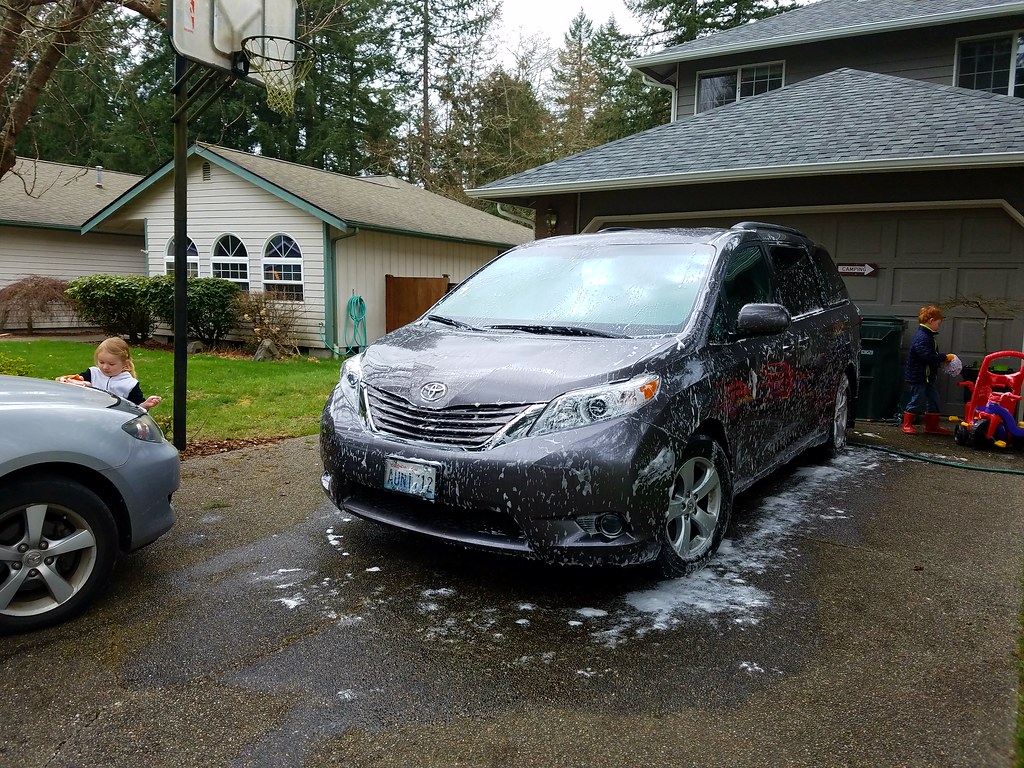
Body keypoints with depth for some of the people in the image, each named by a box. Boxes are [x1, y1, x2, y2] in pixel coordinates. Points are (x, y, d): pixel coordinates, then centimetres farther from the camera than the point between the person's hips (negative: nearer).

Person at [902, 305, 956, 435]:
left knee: (933, 400, 13)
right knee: (918, 401, -2)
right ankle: (907, 424, 10)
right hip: (918, 377, -10)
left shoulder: (928, 336, 13)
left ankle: (932, 426, 21)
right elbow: (928, 356, -30)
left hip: (928, 377, 10)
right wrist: (945, 357, -21)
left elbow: (933, 355, 18)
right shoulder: (921, 337, -21)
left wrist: (943, 359, 2)